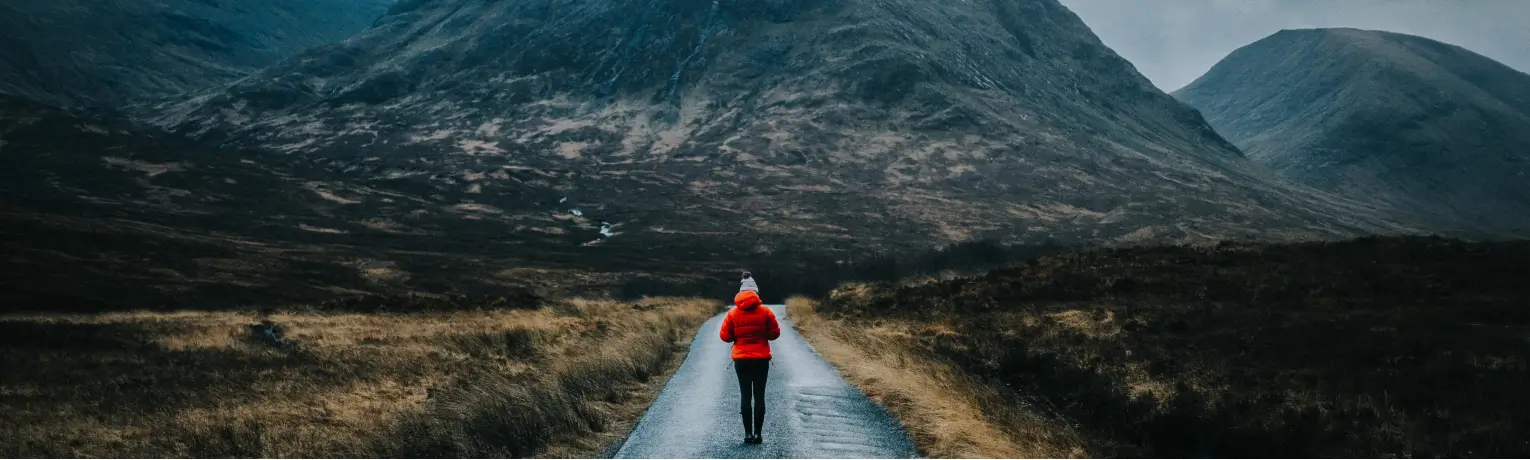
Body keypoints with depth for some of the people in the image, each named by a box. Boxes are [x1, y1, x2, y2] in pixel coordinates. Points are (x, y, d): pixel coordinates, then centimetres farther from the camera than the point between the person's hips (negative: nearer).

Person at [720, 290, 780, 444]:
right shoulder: (765, 311, -4)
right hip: (761, 359, 0)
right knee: (759, 396, 5)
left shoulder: (732, 313, -3)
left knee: (745, 395, 6)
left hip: (741, 360, 0)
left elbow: (725, 336, -2)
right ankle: (757, 433, 2)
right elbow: (775, 333, -1)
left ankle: (748, 433, 2)